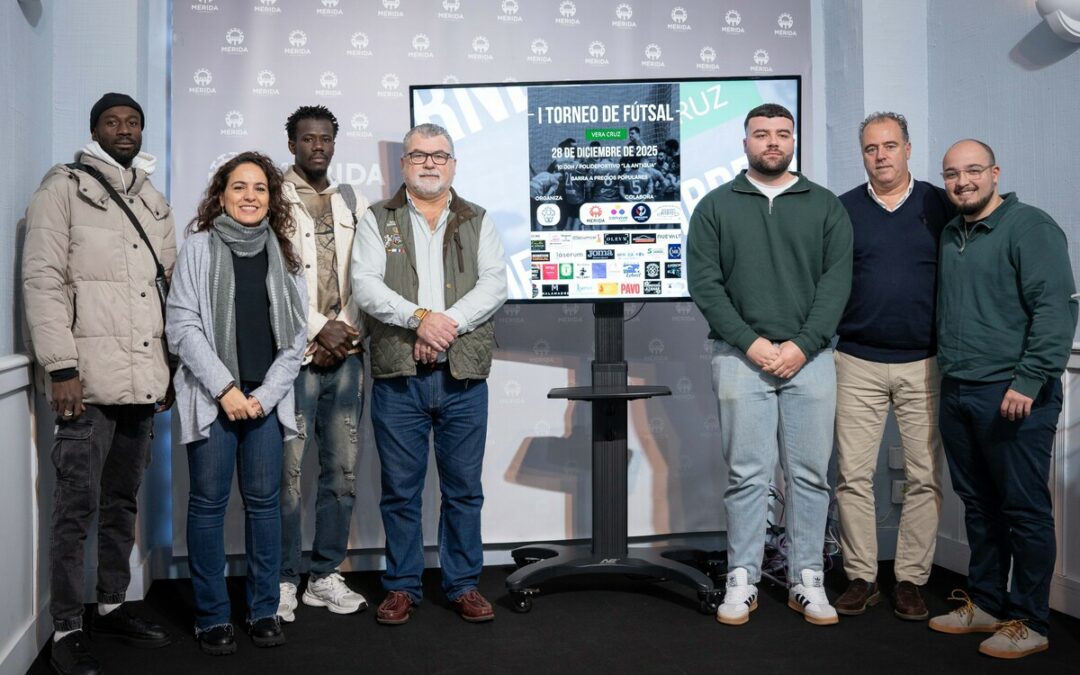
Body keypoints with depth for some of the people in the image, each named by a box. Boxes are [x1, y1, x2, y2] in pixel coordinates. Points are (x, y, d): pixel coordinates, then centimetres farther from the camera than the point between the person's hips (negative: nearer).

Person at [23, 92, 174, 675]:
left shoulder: (153, 201, 18)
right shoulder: (64, 188, 1)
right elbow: (42, 280, -7)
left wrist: (169, 368, 14)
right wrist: (61, 367, -15)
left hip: (144, 380, 6)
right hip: (87, 380, -6)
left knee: (123, 500, 13)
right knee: (78, 505, -3)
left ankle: (112, 606, 25)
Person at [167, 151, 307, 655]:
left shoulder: (283, 253, 9)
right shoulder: (199, 247, 2)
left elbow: (296, 336, 7)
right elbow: (182, 326, -4)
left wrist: (265, 395, -4)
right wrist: (226, 389, -10)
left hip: (266, 398, 2)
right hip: (210, 396, -2)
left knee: (264, 500, 4)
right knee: (209, 502, 2)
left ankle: (264, 610, 16)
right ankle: (211, 617, 13)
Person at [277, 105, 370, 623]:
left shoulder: (352, 202, 17)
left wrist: (345, 330, -2)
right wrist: (318, 329, -11)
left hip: (345, 352, 5)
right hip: (296, 353, -4)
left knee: (342, 470, 7)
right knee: (289, 471, -5)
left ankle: (326, 575, 18)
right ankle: (284, 579, 9)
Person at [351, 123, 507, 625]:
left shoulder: (478, 222, 12)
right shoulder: (377, 220, 8)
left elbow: (494, 285, -1)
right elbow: (365, 285, -5)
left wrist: (448, 323, -16)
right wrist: (419, 316, -19)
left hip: (464, 376, 1)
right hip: (397, 376, -1)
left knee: (464, 488, 8)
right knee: (400, 488, 7)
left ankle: (464, 585, 21)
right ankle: (402, 586, 21)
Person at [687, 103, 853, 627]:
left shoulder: (825, 206, 9)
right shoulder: (716, 206, 7)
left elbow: (836, 282, 1)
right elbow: (704, 283, -1)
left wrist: (802, 345, -10)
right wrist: (751, 342, -10)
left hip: (809, 357, 1)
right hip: (740, 356, -1)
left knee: (810, 473, 5)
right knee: (747, 474, 2)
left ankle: (807, 582, 16)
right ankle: (742, 582, 12)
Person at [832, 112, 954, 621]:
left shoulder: (941, 207, 5)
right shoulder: (842, 210, 6)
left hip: (924, 363, 0)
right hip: (857, 363, 0)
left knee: (925, 476, 4)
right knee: (853, 475, 1)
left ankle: (911, 580, 17)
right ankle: (861, 578, 14)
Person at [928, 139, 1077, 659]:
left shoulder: (1029, 227, -7)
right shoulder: (950, 235, 16)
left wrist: (1029, 381, -21)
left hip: (1013, 395, -7)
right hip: (957, 392, 7)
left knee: (1025, 510, 2)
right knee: (979, 506, 14)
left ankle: (1028, 623, 13)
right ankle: (985, 604, 27)